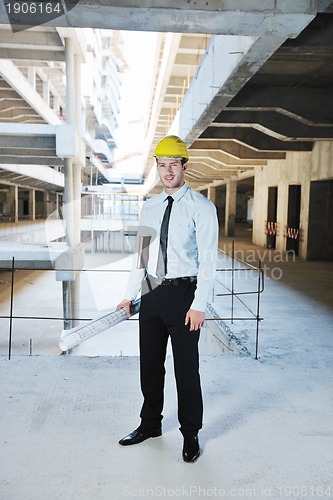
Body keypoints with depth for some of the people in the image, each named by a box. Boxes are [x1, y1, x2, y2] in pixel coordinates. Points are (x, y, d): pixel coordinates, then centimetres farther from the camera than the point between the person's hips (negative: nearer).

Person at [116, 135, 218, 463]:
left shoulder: (201, 208, -7)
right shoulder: (149, 208, 10)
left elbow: (208, 260, -11)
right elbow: (141, 255, 13)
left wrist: (199, 305, -16)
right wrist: (130, 295, 10)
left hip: (183, 292, -5)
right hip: (151, 292, 6)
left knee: (186, 367, 5)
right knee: (150, 364, 16)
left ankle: (191, 434, 27)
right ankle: (150, 424, 37)